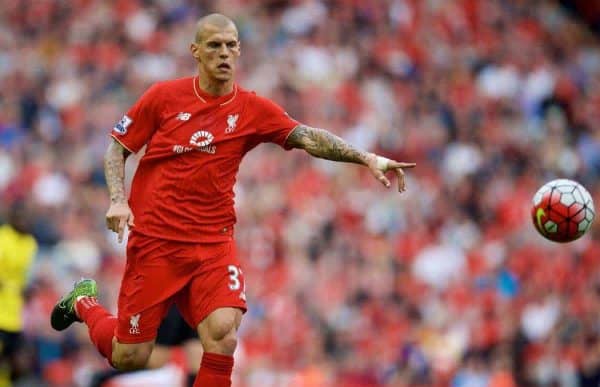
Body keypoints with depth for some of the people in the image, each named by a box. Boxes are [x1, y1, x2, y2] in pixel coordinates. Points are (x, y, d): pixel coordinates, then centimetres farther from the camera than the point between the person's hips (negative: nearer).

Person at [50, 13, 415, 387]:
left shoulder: (253, 110, -1)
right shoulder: (164, 96, -3)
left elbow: (308, 138, -12)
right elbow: (118, 148, 6)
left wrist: (367, 158, -25)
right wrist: (118, 200, -10)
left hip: (214, 243, 1)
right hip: (154, 240, -1)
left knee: (222, 334, -22)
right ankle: (83, 302, 35)